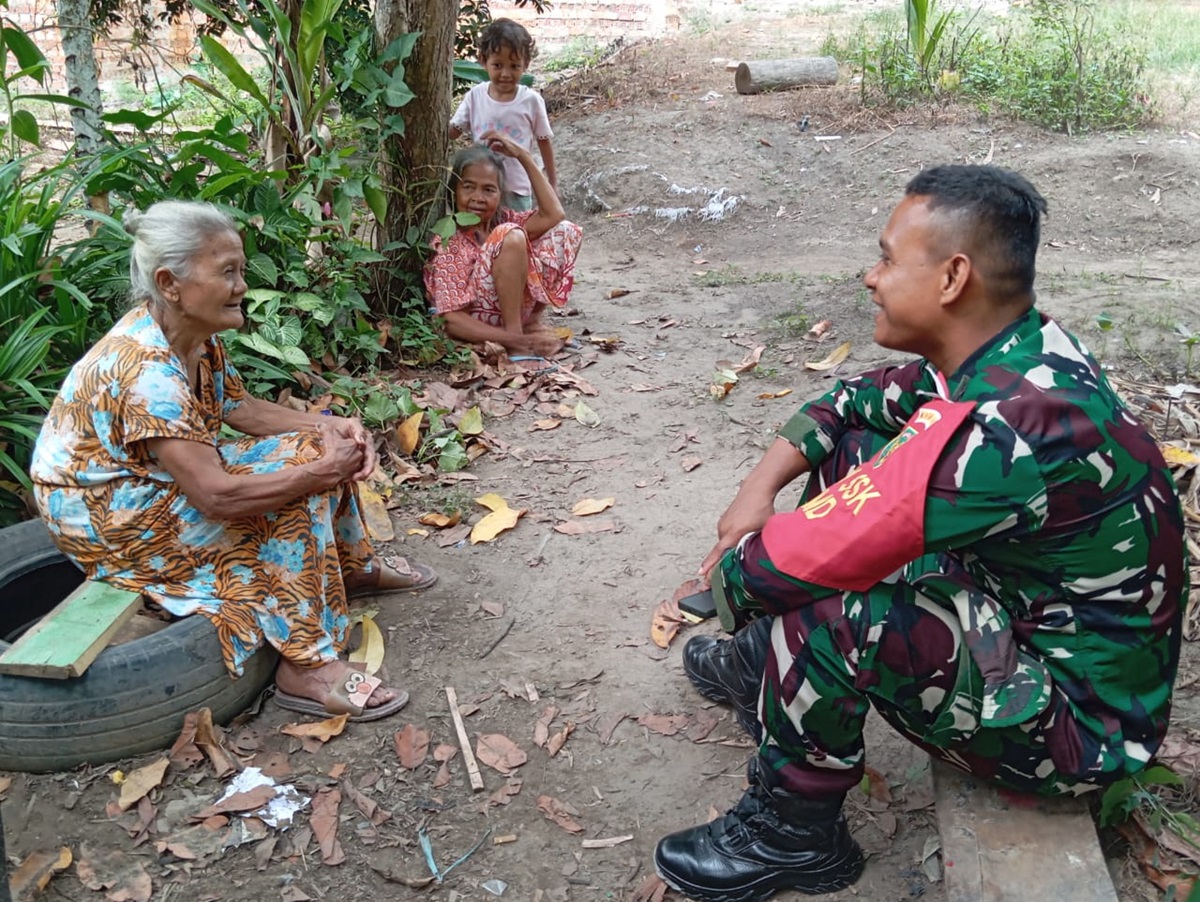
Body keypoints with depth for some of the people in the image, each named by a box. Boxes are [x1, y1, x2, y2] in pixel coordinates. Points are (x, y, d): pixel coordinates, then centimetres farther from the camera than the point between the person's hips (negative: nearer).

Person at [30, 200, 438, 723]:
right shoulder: (147, 371, -33)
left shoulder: (192, 333, -6)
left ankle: (354, 568, 24)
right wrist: (323, 472, -26)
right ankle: (306, 668, -18)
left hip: (157, 481, 9)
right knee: (293, 498, -22)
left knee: (313, 447, 3)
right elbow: (217, 498, -37)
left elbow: (239, 408, 6)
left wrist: (330, 427, -9)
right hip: (104, 517, -9)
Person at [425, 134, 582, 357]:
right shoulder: (448, 244, -16)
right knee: (511, 236, -28)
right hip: (480, 326, -8)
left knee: (566, 231, 5)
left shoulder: (500, 222, 4)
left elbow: (553, 215, -4)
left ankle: (532, 322, 2)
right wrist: (516, 340, -32)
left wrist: (523, 155, -4)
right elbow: (451, 321, -22)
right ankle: (518, 340, -24)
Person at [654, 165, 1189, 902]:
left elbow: (787, 565, -33)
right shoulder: (1014, 351, -5)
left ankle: (794, 836, -4)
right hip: (1027, 611, 9)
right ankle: (760, 667, 22)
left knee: (819, 608, -33)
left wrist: (726, 572, -10)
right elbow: (856, 401, 8)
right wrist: (760, 487, -5)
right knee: (853, 451, 7)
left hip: (1080, 717, -9)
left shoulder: (1002, 427, -35)